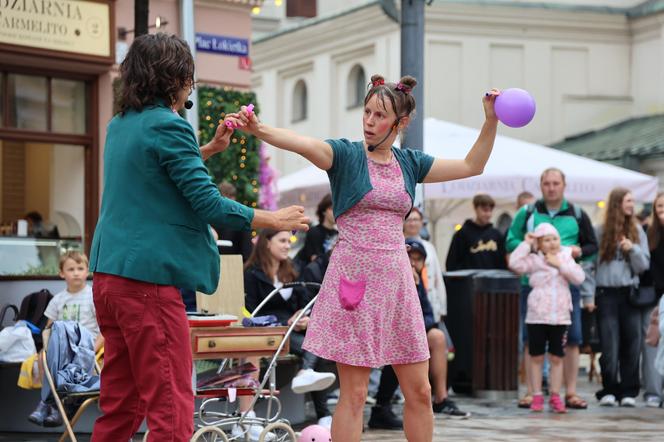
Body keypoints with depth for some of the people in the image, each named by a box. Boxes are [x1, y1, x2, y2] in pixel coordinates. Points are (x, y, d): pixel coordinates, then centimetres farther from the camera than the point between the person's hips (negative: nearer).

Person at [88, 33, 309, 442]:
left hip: (109, 273, 9)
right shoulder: (169, 125, -12)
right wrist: (274, 220, -2)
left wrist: (209, 149, 28)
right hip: (149, 278, -9)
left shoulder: (120, 125, 14)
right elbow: (208, 204, -13)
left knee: (121, 407, 13)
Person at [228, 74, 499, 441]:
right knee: (354, 393, -4)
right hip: (355, 279, -5)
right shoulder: (346, 155, -3)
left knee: (419, 391, 7)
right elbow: (301, 143, -22)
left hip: (396, 279, 5)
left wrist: (491, 121, 7)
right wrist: (259, 129, -40)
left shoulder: (409, 163, 11)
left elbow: (471, 166, 18)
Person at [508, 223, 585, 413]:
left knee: (557, 357, 5)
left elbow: (579, 277, -2)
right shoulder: (534, 260, 2)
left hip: (560, 316, 2)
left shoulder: (565, 258, 10)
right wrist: (526, 244, -8)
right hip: (537, 316, -2)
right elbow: (515, 264, -15)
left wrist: (560, 264, -10)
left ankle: (555, 396, 11)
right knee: (536, 356, 3)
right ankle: (537, 396, 10)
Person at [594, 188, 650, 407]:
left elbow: (643, 265, 8)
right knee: (609, 345, -4)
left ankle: (628, 391, 5)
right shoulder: (601, 232, 4)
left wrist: (633, 249, -11)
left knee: (631, 343, -1)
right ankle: (609, 391, 4)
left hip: (630, 293, 2)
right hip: (607, 293, -2)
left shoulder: (637, 231, 9)